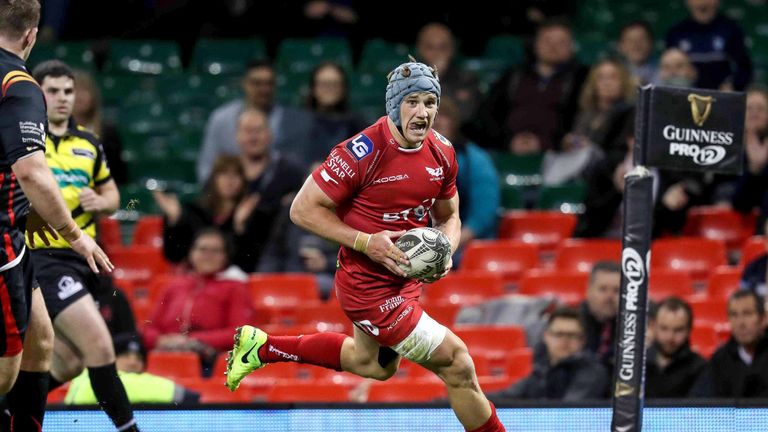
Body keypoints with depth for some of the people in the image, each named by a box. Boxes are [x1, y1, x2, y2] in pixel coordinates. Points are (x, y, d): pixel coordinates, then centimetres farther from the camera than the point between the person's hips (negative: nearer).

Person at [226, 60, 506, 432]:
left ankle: (261, 347, 42)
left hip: (406, 281, 9)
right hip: (368, 286, -9)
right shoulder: (362, 153, -24)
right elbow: (303, 209, -19)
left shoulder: (442, 153, -2)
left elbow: (448, 217, 13)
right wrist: (366, 243, -27)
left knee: (374, 364, 32)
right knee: (456, 364, -11)